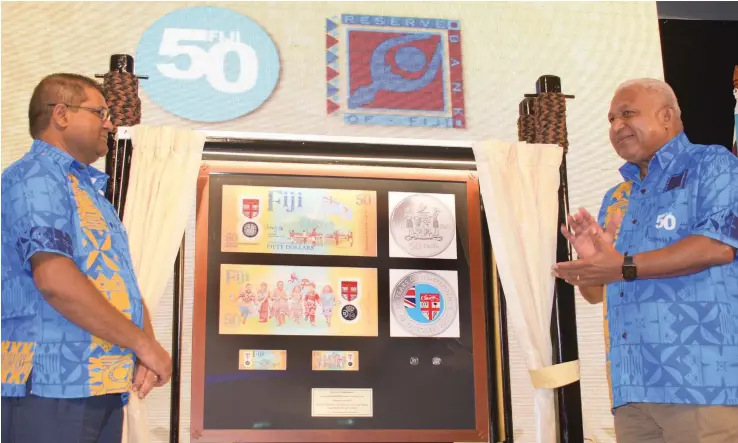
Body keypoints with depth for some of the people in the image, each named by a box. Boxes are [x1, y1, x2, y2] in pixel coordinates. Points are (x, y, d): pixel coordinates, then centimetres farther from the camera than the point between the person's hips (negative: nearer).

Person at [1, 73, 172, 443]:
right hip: (51, 387, -9)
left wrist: (144, 348, 0)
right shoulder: (35, 178, -8)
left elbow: (121, 283, 20)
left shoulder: (89, 190, 22)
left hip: (104, 387, 9)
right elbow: (55, 280, -21)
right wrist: (143, 343, -15)